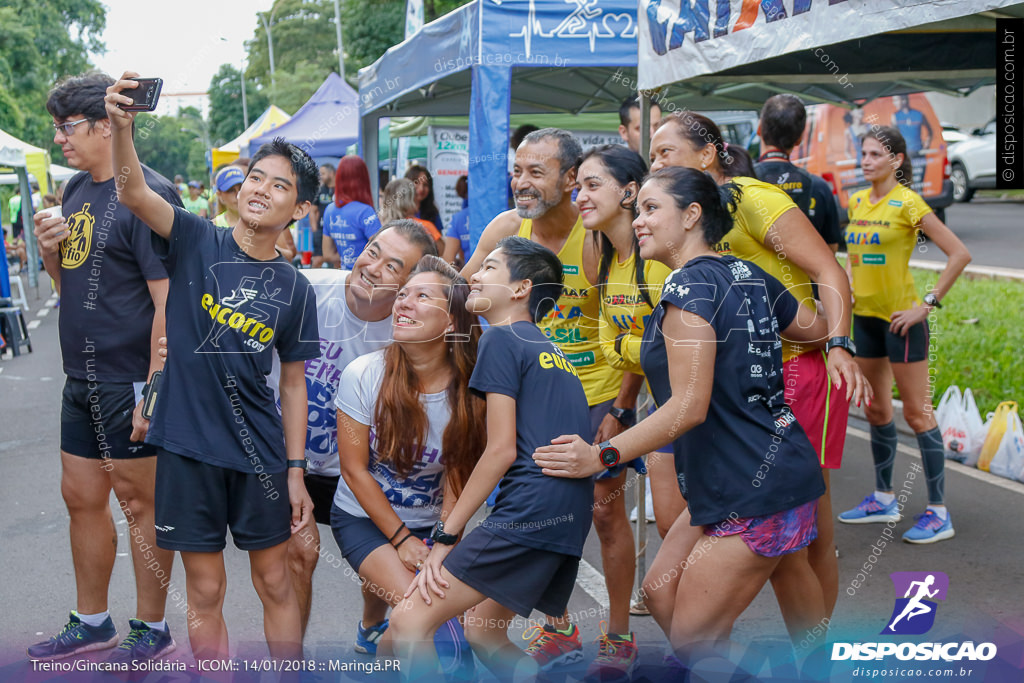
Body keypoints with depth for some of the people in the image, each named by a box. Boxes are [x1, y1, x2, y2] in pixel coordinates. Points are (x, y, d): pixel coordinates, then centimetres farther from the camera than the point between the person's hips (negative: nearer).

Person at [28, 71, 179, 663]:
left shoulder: (148, 194, -15)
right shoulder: (77, 190, 12)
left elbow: (168, 301, -20)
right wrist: (50, 251, -1)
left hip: (130, 382, -9)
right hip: (83, 378, 9)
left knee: (139, 502, 3)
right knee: (82, 497, 16)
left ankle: (152, 629, 19)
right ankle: (93, 622, 33)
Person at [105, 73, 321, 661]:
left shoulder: (296, 290, 1)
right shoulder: (197, 242, -4)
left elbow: (293, 383, 5)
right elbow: (133, 193, -21)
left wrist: (296, 472, 2)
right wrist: (122, 127, -40)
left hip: (260, 453, 1)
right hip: (188, 445, -1)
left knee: (275, 581, 11)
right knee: (206, 591, 8)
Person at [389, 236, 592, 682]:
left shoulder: (501, 338, -2)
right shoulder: (551, 350, 25)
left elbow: (502, 450, -9)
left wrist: (445, 536, -6)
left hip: (531, 509, -10)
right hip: (572, 516, 10)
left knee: (409, 621, -10)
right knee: (484, 632, 23)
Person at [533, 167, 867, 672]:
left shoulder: (691, 286, -18)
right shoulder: (749, 276, 8)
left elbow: (688, 407, -24)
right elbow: (816, 330, 20)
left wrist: (602, 456, -22)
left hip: (755, 495, -10)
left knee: (690, 639, 2)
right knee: (660, 591, 18)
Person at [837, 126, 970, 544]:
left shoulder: (907, 203, -12)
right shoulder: (857, 202, 8)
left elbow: (960, 254, -15)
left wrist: (929, 304, -16)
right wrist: (852, 290, 11)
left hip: (900, 318, -7)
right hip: (864, 316, 7)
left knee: (916, 412, -3)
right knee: (876, 410, 14)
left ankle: (939, 513, 5)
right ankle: (883, 499, 27)